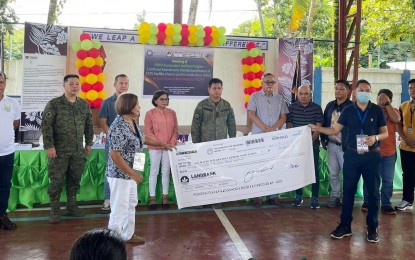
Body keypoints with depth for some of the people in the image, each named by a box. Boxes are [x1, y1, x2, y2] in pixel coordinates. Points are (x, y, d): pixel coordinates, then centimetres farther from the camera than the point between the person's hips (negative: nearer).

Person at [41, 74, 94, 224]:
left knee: (75, 180, 12)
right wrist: (49, 146, -15)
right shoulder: (54, 104, -6)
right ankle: (54, 210, 15)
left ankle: (71, 206, 27)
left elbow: (89, 126, 15)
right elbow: (46, 126, -10)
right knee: (56, 181, 2)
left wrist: (88, 143, 12)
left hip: (78, 151, 4)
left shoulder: (84, 105, 8)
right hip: (59, 151, -4)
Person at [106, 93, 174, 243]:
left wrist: (162, 144, 26)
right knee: (120, 208, -1)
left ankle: (128, 235, 34)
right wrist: (132, 173, -25)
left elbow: (141, 139, 22)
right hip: (120, 174, -10)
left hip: (129, 172, 10)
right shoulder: (119, 127, -24)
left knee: (131, 204, 20)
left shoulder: (132, 121, 5)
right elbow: (114, 155, -26)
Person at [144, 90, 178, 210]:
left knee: (166, 171, 8)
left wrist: (172, 143, -7)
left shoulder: (172, 113, 7)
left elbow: (175, 130, 8)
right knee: (154, 171, 3)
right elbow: (148, 131, -7)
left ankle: (165, 197, 16)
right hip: (155, 147, -3)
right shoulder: (150, 113, -3)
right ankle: (152, 198, 11)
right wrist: (159, 143, -15)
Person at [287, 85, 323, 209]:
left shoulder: (317, 108, -2)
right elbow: (288, 126, 6)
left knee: (314, 171, 0)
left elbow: (319, 127, -4)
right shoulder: (292, 107, 2)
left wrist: (310, 140, -16)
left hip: (313, 145, -1)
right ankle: (298, 196, 20)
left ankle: (314, 198, 9)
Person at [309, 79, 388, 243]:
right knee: (348, 191, 6)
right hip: (352, 155, 1)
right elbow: (335, 130, 2)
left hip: (372, 156, -1)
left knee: (373, 192, 6)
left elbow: (385, 133, 3)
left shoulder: (377, 110, 0)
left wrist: (375, 138, -18)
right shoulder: (348, 110, 2)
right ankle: (345, 225, 17)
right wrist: (317, 128, -10)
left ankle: (372, 228, 20)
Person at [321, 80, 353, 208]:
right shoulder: (330, 105, 9)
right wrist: (323, 139, 11)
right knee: (332, 173, 12)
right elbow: (325, 123, 14)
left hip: (345, 145, -6)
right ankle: (335, 196, 23)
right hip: (331, 144, 6)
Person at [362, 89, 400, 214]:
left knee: (388, 180, 6)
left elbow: (396, 119, -17)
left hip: (389, 152, 1)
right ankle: (367, 202, 20)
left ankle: (386, 204, 17)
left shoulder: (394, 111, 3)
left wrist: (387, 104, -19)